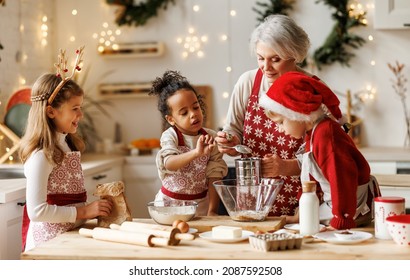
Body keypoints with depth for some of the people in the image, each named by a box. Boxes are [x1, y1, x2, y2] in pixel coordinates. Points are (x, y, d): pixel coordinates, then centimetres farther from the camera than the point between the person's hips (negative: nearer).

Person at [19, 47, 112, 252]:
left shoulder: (68, 144, 12)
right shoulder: (41, 155, -15)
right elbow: (36, 211, -21)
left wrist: (94, 209, 7)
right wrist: (83, 212, -18)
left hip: (71, 236, 8)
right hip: (49, 241, -8)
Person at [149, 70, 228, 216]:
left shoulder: (211, 137, -4)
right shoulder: (170, 137, -12)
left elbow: (214, 176, -4)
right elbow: (169, 164, -32)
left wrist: (212, 211, -10)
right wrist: (196, 152, -47)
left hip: (201, 203, 2)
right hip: (171, 203, -2)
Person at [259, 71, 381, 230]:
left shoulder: (325, 133, -24)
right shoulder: (312, 133, 11)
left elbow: (342, 177, -28)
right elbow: (312, 178, 20)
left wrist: (340, 221, -26)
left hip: (353, 208, -10)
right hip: (333, 202, 10)